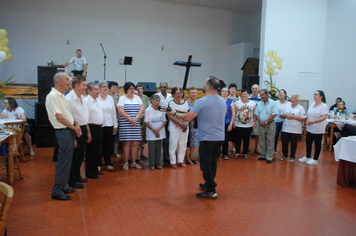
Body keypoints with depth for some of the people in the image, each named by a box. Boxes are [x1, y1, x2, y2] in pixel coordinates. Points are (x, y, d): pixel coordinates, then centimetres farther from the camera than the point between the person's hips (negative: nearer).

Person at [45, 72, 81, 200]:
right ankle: (57, 191, 5)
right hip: (63, 132, -10)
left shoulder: (61, 96, 16)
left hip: (70, 131, 10)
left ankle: (63, 186, 26)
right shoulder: (53, 96, -15)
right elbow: (60, 117, -19)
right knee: (63, 161, -5)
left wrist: (76, 125, 5)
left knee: (67, 160, 15)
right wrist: (74, 128, -10)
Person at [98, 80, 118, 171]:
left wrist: (115, 124, 10)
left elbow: (114, 112, 12)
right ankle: (98, 164, 16)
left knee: (108, 145, 7)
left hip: (109, 124, 3)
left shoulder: (110, 98, 11)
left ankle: (108, 163, 17)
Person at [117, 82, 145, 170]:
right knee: (127, 143, -4)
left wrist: (136, 118, -10)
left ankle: (134, 162, 11)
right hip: (125, 124, -4)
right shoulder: (122, 98, 1)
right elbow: (121, 111, -10)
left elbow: (142, 109, 5)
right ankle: (126, 163, 5)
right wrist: (130, 119, -13)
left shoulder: (137, 98, 15)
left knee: (135, 143, 4)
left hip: (136, 124, 4)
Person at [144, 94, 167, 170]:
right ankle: (151, 164, 12)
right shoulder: (148, 110, -3)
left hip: (160, 133, 3)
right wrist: (154, 130, -12)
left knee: (159, 148, 6)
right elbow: (146, 122, -5)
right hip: (151, 133, -3)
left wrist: (159, 129, -11)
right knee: (152, 149, 1)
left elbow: (165, 121, 4)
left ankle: (158, 163, 17)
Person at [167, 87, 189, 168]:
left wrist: (186, 125, -11)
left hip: (185, 128, 4)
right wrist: (181, 124, -17)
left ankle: (181, 161, 23)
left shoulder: (185, 103, 7)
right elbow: (170, 116, -12)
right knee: (173, 145, 0)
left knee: (183, 145, 10)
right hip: (174, 127, -4)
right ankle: (173, 162, 12)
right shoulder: (171, 103, -5)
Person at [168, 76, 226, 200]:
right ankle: (209, 184, 33)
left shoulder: (202, 102, -17)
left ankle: (211, 191, 9)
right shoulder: (222, 101, 6)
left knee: (206, 165, 3)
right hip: (220, 137, 7)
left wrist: (175, 113, 1)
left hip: (208, 138, -7)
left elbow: (188, 118, -17)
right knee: (213, 163, 19)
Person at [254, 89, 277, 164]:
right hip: (261, 125, 4)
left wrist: (266, 122, -13)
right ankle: (263, 155, 22)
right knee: (262, 142, 10)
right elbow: (256, 114, 8)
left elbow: (274, 114, -11)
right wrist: (260, 122, -7)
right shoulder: (259, 103, 8)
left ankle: (269, 157, 6)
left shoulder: (272, 103, -6)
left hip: (270, 124, -4)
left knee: (270, 142, -1)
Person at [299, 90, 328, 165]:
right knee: (308, 142, 14)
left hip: (318, 129, -7)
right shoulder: (312, 104, 10)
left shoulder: (324, 106, -13)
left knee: (317, 144, 5)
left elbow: (324, 117, -21)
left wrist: (312, 122, -21)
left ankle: (315, 159, 16)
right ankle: (307, 157, 28)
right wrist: (307, 120, -3)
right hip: (309, 128, 7)